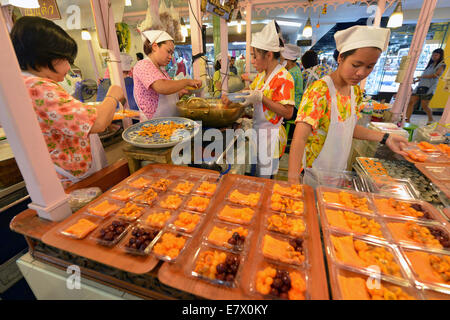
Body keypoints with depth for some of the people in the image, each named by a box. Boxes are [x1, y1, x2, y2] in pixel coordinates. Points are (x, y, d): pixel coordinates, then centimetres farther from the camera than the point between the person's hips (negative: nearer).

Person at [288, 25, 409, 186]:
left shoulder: (356, 91, 1)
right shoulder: (319, 90, -24)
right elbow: (300, 137, -34)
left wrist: (384, 138, 4)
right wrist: (293, 179, -41)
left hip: (340, 170, 8)